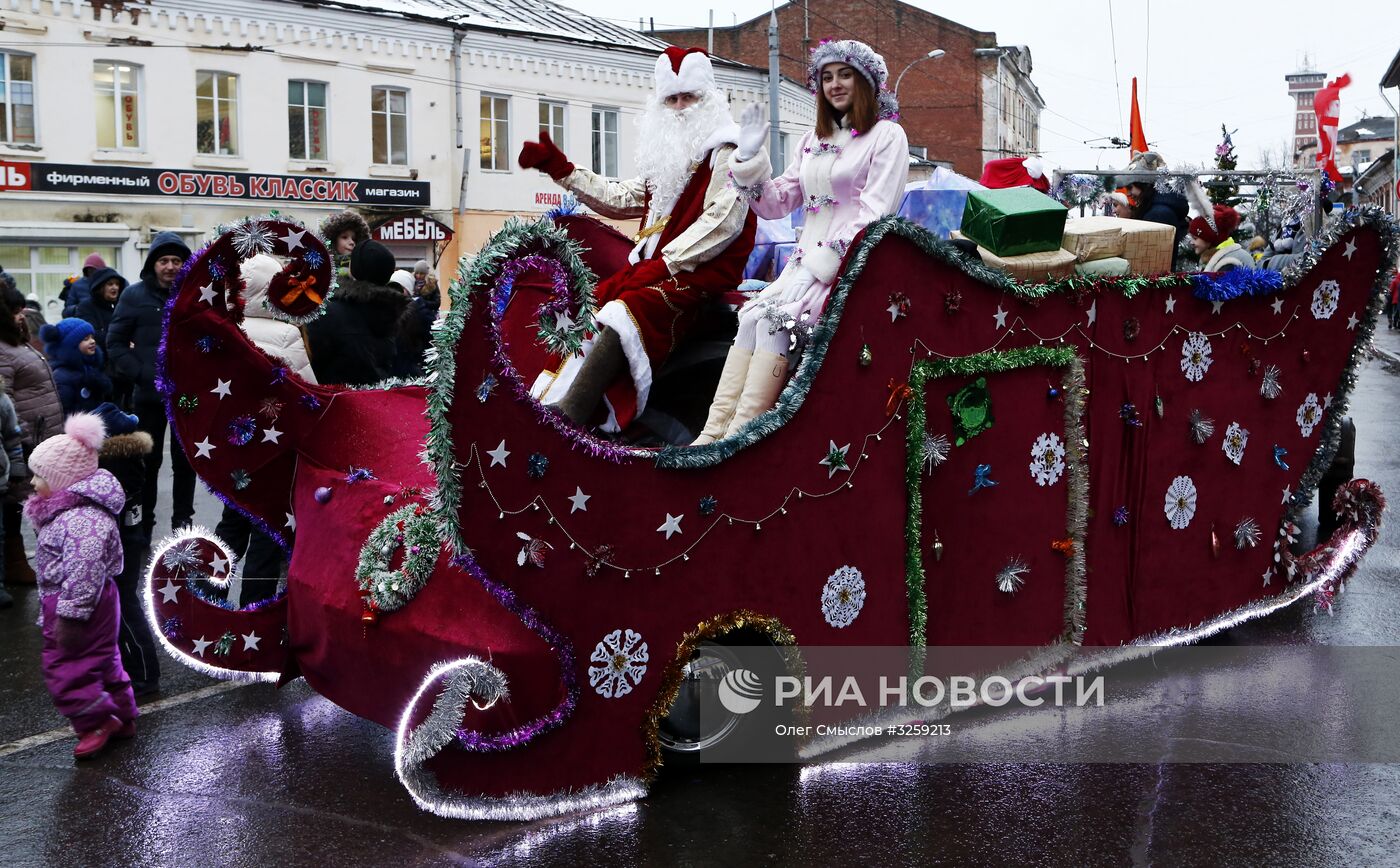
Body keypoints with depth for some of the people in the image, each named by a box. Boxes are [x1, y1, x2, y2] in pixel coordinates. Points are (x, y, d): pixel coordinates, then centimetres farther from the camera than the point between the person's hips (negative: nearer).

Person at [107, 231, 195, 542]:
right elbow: (115, 343, -1)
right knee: (148, 462, 8)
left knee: (185, 460, 9)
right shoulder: (135, 295, -3)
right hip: (149, 395, -1)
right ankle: (143, 527, 18)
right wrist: (141, 374, -12)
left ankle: (182, 521, 22)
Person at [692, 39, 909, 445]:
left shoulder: (887, 135, 1)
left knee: (776, 318, -27)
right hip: (806, 262, 6)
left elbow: (874, 215, -10)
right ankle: (714, 432, -26)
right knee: (750, 317, -19)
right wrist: (749, 157, 4)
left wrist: (818, 267, -18)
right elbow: (776, 204, 20)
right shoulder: (814, 140, 21)